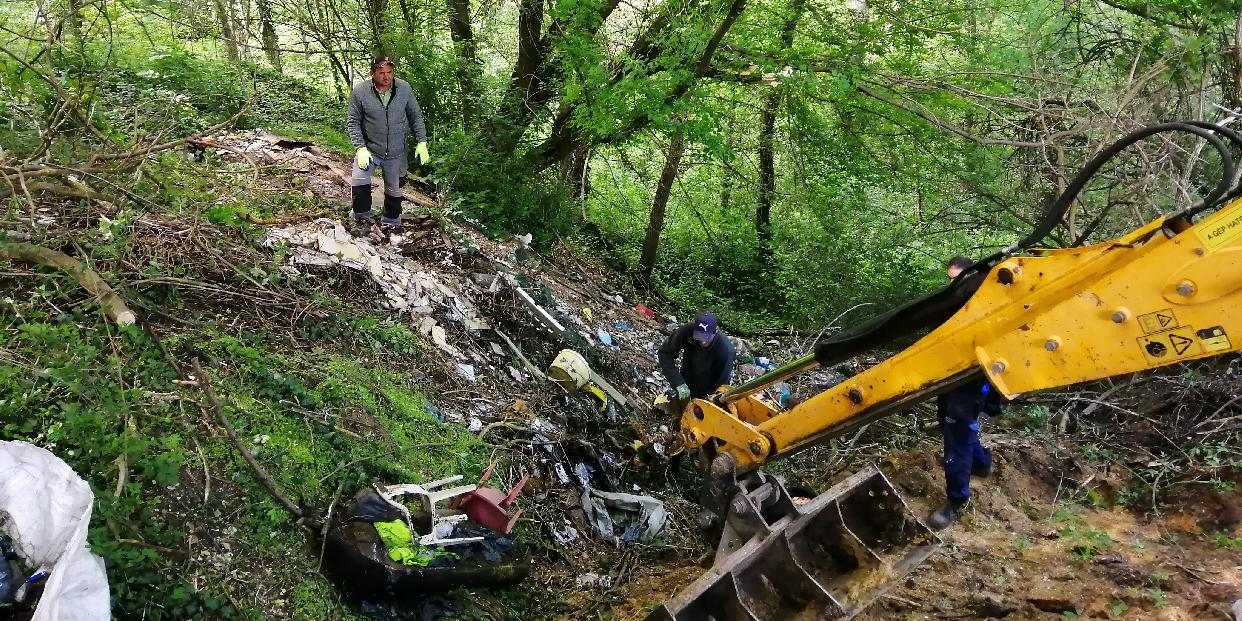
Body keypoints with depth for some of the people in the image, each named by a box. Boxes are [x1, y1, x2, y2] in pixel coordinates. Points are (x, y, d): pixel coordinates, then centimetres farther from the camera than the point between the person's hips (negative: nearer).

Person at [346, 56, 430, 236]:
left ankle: (391, 224, 34)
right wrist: (361, 148, -18)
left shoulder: (404, 88, -8)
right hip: (369, 148, -2)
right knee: (359, 181, -17)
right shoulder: (359, 91, -14)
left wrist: (422, 143, -4)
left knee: (394, 190, 14)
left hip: (396, 152, 2)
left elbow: (416, 116, 2)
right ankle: (363, 219, 4)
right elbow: (352, 122, -9)